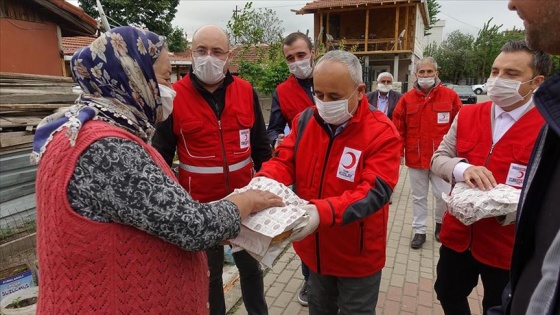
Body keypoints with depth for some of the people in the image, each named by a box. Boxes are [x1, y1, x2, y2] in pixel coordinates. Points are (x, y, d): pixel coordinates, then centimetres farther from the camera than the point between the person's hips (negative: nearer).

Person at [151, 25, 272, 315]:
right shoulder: (174, 97, -10)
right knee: (208, 272, 18)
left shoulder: (246, 92, -2)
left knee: (250, 265, 21)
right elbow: (161, 155, -4)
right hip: (199, 205, -2)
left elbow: (260, 146, 5)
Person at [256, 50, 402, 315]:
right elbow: (283, 161, -9)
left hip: (357, 256, -4)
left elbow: (375, 191, -29)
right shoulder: (305, 120, -5)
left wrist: (322, 212, -44)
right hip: (315, 248, 4)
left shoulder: (382, 133, -20)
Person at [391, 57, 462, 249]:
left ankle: (441, 224, 35)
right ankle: (419, 231, 25)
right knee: (418, 197, 12)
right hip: (415, 158, 1)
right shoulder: (407, 99, 0)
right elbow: (398, 128, 2)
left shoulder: (450, 96, -2)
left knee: (444, 195, 6)